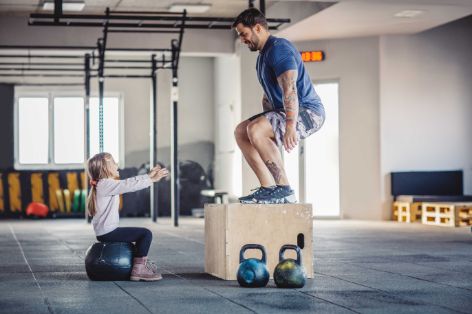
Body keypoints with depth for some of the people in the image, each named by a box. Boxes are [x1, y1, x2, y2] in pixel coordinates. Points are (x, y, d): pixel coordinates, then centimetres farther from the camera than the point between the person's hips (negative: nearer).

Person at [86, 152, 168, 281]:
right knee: (146, 234, -14)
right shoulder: (105, 184, -16)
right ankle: (138, 270, -14)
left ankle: (142, 262, 37)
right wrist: (152, 179, -16)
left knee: (141, 234, 29)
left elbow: (129, 183, 17)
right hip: (108, 232, -11)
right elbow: (129, 185, -22)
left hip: (106, 231, 11)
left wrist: (148, 176, 13)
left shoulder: (105, 185, 16)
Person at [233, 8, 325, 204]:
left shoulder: (278, 48, -15)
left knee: (255, 130, -29)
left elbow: (289, 89, -27)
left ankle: (284, 191, -23)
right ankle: (268, 187, 1)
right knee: (241, 132, 6)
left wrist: (290, 126, -35)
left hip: (308, 111, -11)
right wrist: (267, 122, 22)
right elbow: (269, 95, 27)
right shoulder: (263, 55, 19)